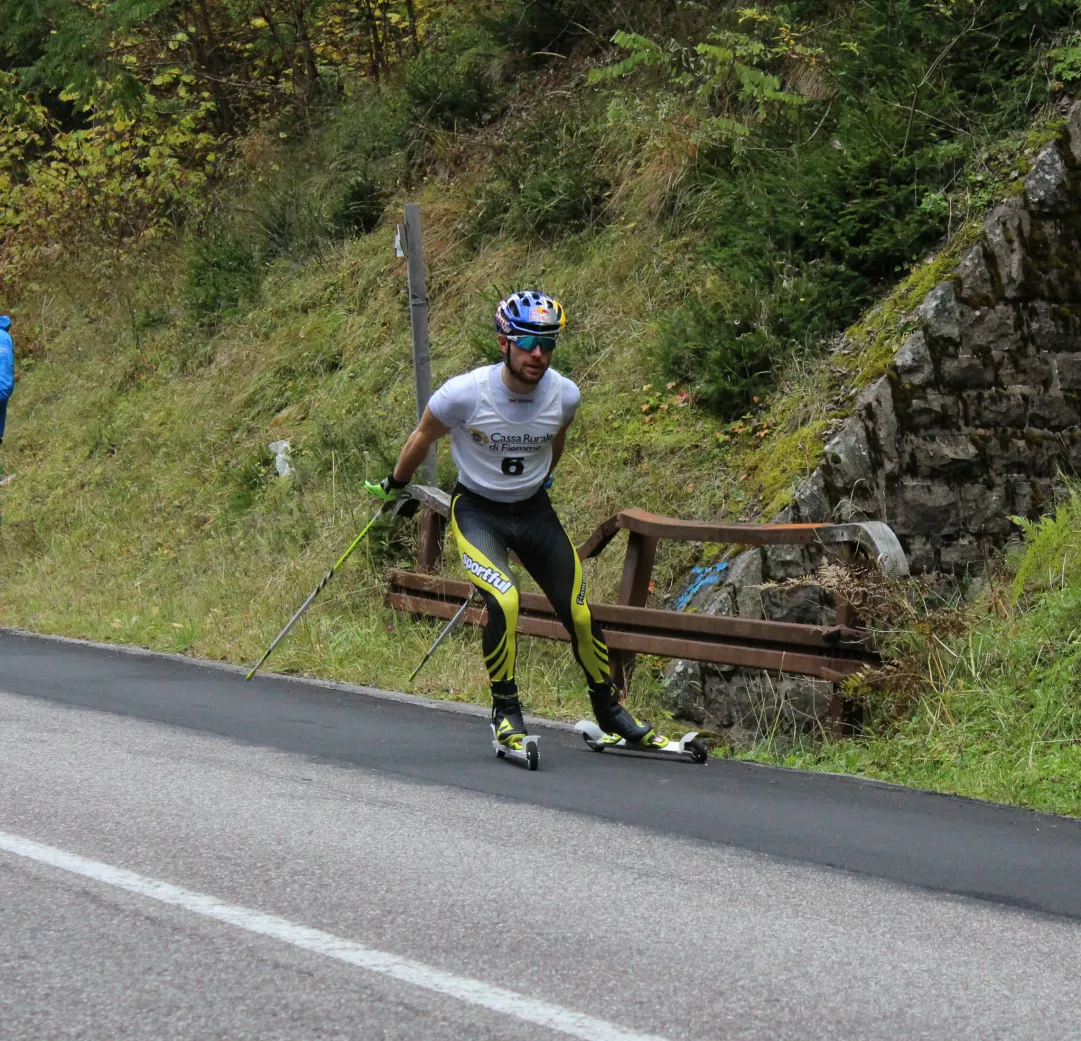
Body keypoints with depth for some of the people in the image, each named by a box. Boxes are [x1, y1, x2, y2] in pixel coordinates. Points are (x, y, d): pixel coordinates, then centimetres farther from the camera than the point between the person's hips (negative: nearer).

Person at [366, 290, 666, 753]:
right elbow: (423, 437, -4)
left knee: (579, 615, 2)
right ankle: (505, 711, -8)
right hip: (477, 511, -3)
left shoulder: (564, 395, -14)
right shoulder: (465, 393, -24)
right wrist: (395, 486, 10)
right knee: (504, 601, -27)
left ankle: (609, 713, 23)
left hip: (534, 511, 4)